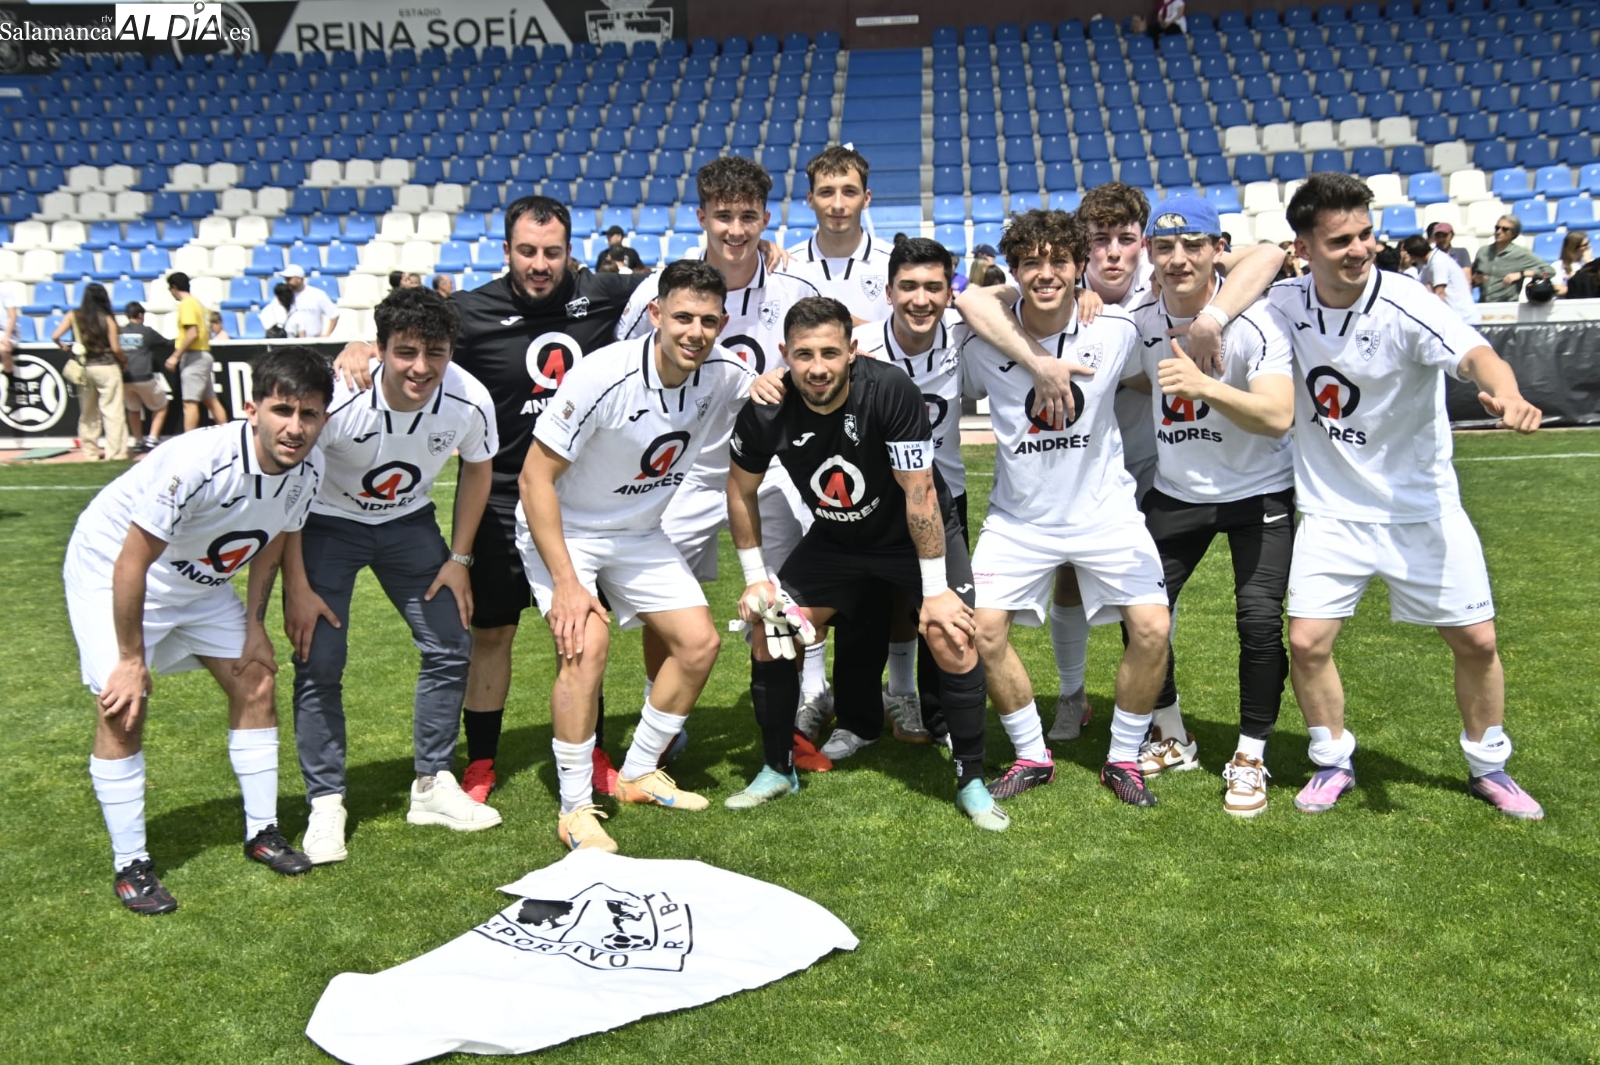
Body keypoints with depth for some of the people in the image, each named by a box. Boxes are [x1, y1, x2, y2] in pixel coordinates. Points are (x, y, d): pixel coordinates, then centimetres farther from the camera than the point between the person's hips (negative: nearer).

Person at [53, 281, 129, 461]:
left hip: (84, 368, 4)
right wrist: (124, 360, 9)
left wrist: (63, 347, 16)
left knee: (87, 412, 13)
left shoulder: (74, 316, 0)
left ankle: (90, 452, 17)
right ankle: (116, 451, -2)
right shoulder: (107, 319, -9)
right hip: (107, 367, -4)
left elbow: (55, 336, -5)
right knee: (112, 411, 0)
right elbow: (115, 348, -10)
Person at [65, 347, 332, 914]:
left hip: (198, 580, 7)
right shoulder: (197, 463, -38)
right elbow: (132, 564, -30)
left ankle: (262, 831, 17)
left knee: (255, 680, 3)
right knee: (123, 705, -15)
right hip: (111, 570, -6)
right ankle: (130, 865, 0)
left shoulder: (308, 467, -18)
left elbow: (271, 540, 2)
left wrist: (254, 622, 4)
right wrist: (131, 660, -22)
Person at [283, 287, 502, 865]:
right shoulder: (337, 399, -32)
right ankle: (325, 806, 5)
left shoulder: (470, 401, -23)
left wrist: (458, 559, -1)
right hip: (327, 522, -3)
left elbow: (477, 470, 0)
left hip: (409, 523, 3)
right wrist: (297, 588, -16)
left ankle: (433, 786, 17)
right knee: (319, 663, -11)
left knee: (451, 648, -1)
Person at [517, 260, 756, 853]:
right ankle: (575, 810, -10)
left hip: (639, 532, 6)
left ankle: (639, 775, 19)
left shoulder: (727, 376, -14)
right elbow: (535, 476, -24)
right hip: (561, 529, -6)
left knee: (699, 643, 1)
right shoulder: (604, 376, -30)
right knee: (587, 642, -25)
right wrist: (565, 582, -28)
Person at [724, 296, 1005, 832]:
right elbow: (741, 489, -2)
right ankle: (777, 770, 16)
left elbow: (919, 492, -26)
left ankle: (971, 781, 0)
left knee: (951, 637, -21)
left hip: (915, 534, -3)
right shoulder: (766, 410, -20)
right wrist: (757, 578, -2)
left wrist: (935, 590, -23)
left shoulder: (891, 391, -31)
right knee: (767, 629, -5)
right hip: (835, 539, 4)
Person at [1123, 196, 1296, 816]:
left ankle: (1249, 758, 6)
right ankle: (1171, 740, 21)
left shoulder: (1253, 322, -19)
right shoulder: (1139, 324, -6)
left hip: (1258, 493, -4)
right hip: (1175, 494, 4)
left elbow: (1278, 417, -31)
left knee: (1260, 620, -14)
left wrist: (1206, 386, -44)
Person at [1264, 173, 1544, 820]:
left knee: (1475, 640, 5)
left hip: (1421, 508, -2)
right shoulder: (1288, 304, -7)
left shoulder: (1405, 307, -19)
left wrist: (1505, 392, -58)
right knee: (1306, 641, -5)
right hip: (1331, 511, 2)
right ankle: (1333, 762, 20)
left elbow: (1474, 354, -37)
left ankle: (1487, 766, 29)